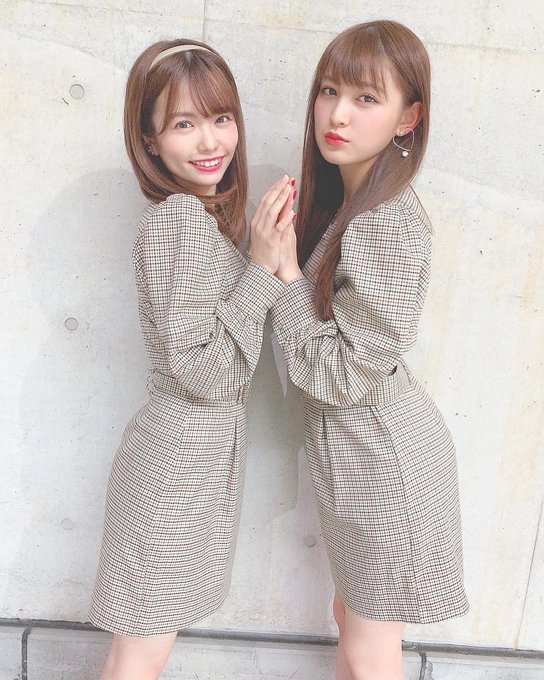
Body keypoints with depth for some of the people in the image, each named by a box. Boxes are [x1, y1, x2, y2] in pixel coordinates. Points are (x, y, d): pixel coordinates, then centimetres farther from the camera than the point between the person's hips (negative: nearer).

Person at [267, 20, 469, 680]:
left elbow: (344, 374, -24)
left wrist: (284, 268, -20)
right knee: (351, 616, 27)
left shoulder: (391, 228, -26)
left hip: (383, 455, -9)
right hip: (352, 448, 9)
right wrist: (283, 251, -4)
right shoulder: (342, 201, 3)